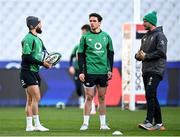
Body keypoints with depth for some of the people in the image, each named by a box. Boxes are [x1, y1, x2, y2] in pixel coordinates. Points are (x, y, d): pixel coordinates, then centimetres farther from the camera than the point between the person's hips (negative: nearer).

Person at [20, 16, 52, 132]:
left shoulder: (37, 39, 16)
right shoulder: (28, 39, -14)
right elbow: (27, 57, -21)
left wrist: (46, 62, 2)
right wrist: (42, 63, -18)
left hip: (35, 72, 9)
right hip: (28, 71, -9)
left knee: (31, 99, 10)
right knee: (36, 97, -13)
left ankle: (29, 125, 12)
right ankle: (37, 124, -10)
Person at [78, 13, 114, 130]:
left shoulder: (106, 36, 8)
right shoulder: (85, 37, 2)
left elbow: (110, 54, 12)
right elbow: (81, 55, 2)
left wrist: (110, 70, 5)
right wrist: (81, 71, -4)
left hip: (103, 72, 2)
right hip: (90, 71, -2)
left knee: (102, 97, 6)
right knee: (89, 97, -3)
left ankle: (103, 123, 10)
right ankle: (85, 123, 0)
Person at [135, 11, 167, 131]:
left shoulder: (159, 35, -6)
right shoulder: (146, 37, 21)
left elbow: (161, 52, -17)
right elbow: (142, 52, 25)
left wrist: (146, 56, -12)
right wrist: (138, 55, 2)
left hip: (156, 70, -9)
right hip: (146, 71, 9)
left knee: (149, 95, -18)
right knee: (152, 97, 9)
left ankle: (149, 122, -21)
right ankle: (158, 123, 13)